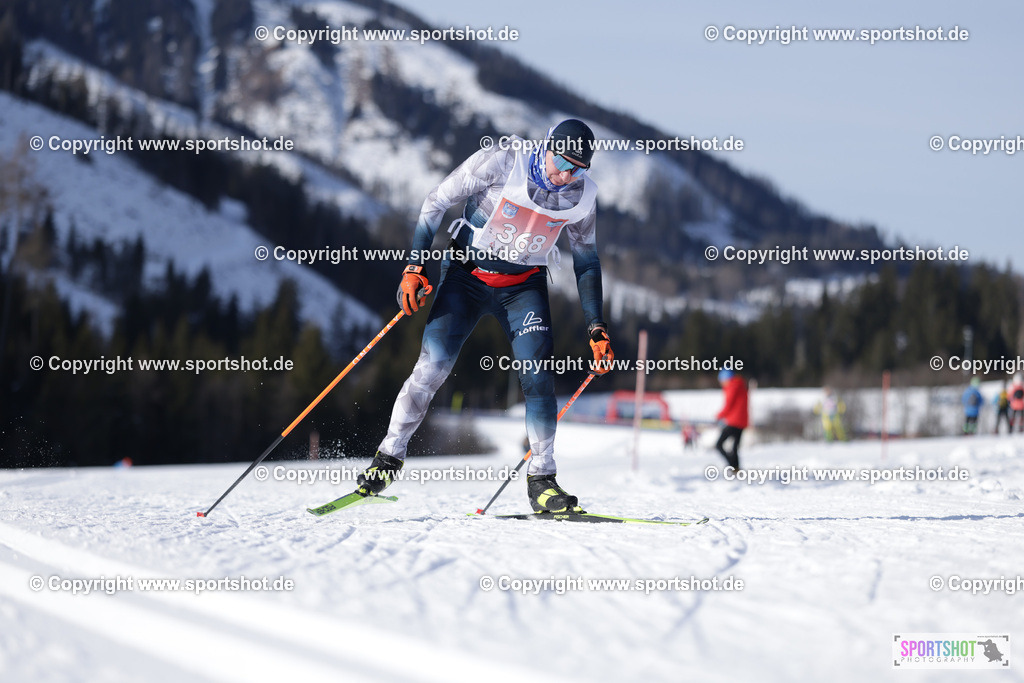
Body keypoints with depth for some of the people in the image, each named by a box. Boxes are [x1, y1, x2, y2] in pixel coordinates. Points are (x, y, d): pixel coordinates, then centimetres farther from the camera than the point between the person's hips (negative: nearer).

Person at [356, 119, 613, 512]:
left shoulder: (582, 195, -9)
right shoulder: (500, 162, -20)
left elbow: (586, 261, 6)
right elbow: (436, 203, -11)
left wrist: (596, 329, 2)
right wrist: (414, 267, -17)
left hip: (523, 286, 2)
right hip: (466, 274, -2)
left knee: (538, 373, -15)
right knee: (433, 365, -12)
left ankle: (541, 481, -8)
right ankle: (390, 456, 4)